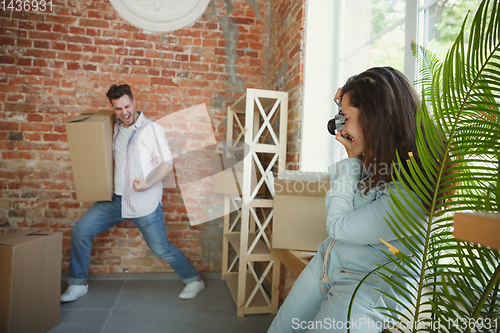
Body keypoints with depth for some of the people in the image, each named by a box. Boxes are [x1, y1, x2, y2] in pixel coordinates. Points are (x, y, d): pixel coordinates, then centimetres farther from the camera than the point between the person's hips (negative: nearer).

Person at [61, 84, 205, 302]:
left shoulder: (151, 129, -9)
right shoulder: (116, 129, 10)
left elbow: (167, 163, -12)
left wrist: (148, 184, -25)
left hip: (144, 203, -6)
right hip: (116, 199, 6)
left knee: (161, 249, 0)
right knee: (80, 231, 2)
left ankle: (194, 280, 21)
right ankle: (77, 284, 21)